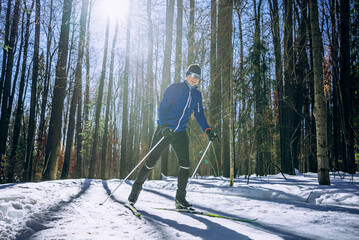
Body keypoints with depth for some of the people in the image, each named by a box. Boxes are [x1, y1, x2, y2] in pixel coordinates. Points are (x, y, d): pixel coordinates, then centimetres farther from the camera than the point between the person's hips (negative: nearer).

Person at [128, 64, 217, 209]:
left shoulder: (197, 95, 11)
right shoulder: (174, 88, -5)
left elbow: (199, 115, 17)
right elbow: (162, 107, -11)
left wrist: (207, 130, 2)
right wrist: (163, 126, -27)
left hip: (180, 133, 4)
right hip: (164, 130, -4)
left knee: (185, 164, -6)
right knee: (151, 162, -1)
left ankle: (180, 199, 3)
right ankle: (136, 189, 17)